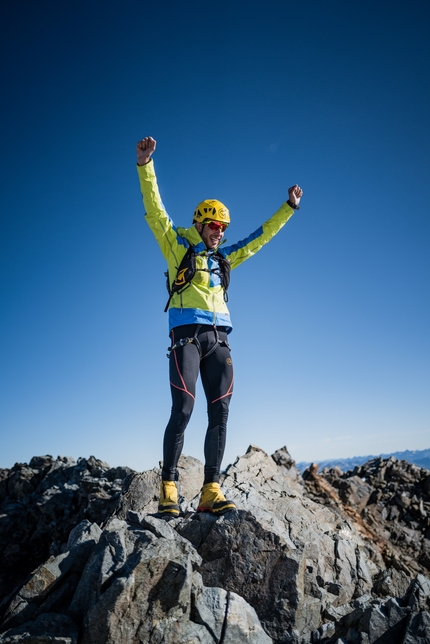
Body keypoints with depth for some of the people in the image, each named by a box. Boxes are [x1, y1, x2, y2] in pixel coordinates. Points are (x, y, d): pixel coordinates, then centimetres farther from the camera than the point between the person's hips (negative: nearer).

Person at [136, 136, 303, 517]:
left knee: (220, 413, -4)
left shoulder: (225, 257, 24)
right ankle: (168, 489, 0)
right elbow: (155, 209, 3)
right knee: (182, 411, -11)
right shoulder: (178, 246, 12)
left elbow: (260, 236, 30)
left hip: (219, 339, 5)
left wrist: (290, 208, 33)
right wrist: (145, 165, -7)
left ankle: (211, 491, 0)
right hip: (187, 334, -5)